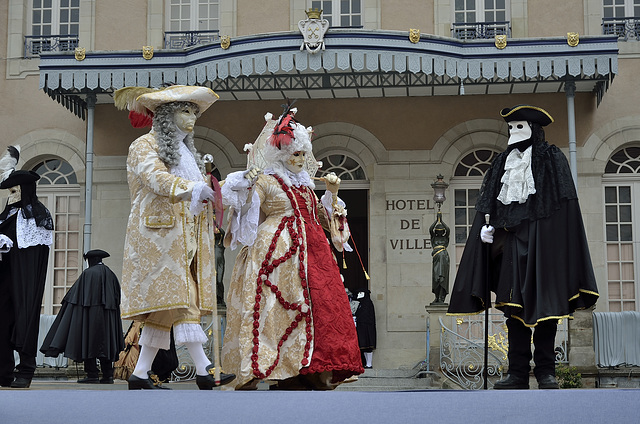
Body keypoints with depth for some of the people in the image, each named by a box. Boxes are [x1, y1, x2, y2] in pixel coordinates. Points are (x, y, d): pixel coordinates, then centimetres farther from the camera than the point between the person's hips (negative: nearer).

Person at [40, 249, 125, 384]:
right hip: (108, 317, 6)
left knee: (89, 342, -3)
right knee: (105, 344, 8)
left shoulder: (88, 273, -4)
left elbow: (75, 294, -4)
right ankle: (108, 375, 5)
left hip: (90, 314, -6)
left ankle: (92, 375, -7)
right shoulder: (110, 275, 13)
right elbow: (117, 297, 14)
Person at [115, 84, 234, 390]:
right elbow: (155, 177, -18)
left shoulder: (186, 152, 28)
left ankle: (141, 374, 3)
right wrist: (190, 187, -34)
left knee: (165, 305, 1)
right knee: (179, 298, -15)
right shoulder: (145, 145, 2)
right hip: (159, 232, -8)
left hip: (184, 236, 8)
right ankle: (203, 368, -21)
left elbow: (199, 192, 20)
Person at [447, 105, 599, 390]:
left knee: (545, 304, -5)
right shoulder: (502, 164, 18)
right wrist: (486, 228, -2)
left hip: (542, 240, -4)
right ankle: (518, 373, 1)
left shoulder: (552, 159, 4)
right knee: (514, 305, 0)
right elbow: (489, 207, 16)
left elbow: (564, 206, -3)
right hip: (511, 242, 4)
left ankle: (546, 371, -1)